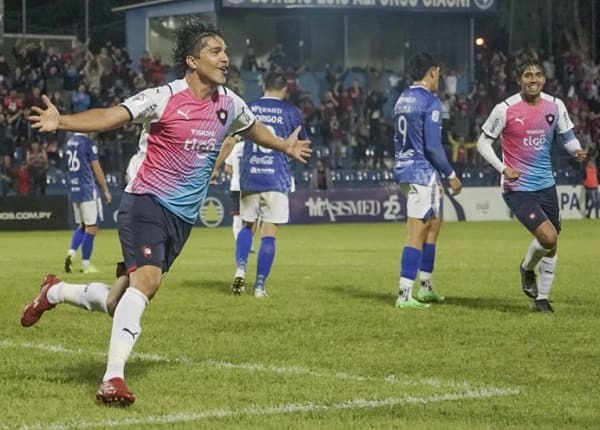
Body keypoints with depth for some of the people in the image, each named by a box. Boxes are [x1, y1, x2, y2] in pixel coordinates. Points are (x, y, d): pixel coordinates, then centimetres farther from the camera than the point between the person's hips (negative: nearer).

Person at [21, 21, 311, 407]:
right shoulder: (165, 98, -13)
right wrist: (61, 122, -36)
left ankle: (55, 292, 36)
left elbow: (253, 128, 29)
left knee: (120, 301, 8)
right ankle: (113, 377, -25)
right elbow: (110, 117, -21)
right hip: (147, 202, -6)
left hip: (183, 217, 6)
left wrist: (285, 145, 40)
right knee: (146, 279, -27)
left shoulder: (229, 104, 6)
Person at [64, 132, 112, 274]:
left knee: (82, 225, 17)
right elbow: (97, 170, -10)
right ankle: (85, 264, -1)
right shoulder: (88, 142, -12)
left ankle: (71, 252, -2)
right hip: (87, 190, -8)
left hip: (74, 189, 8)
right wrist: (106, 190, -4)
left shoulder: (70, 142, 10)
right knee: (92, 227, -1)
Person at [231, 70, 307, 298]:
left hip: (249, 177, 2)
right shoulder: (290, 112, 1)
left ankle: (240, 268, -3)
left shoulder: (248, 109, 4)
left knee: (247, 225, 19)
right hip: (277, 179, -2)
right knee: (269, 233, 1)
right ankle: (260, 285, -1)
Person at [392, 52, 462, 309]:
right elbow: (433, 145, -19)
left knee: (434, 223, 21)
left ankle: (426, 288, 24)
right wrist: (451, 175, -8)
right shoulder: (430, 102, -14)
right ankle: (404, 295, -7)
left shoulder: (402, 100, 12)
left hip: (404, 170, 9)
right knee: (417, 234, -7)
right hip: (421, 171, -9)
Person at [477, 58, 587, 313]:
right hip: (517, 188, -5)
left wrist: (576, 151, -13)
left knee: (552, 245, 9)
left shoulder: (555, 106, 0)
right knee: (549, 238, -19)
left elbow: (567, 137, 11)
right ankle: (527, 268, 13)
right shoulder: (505, 109, -12)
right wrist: (503, 168, -19)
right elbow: (483, 143, -5)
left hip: (546, 185, 5)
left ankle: (542, 299, 27)